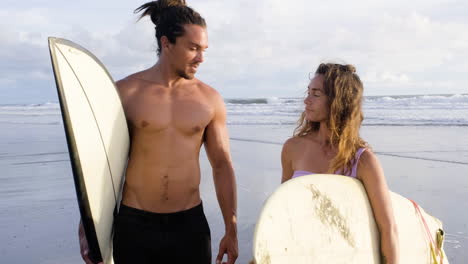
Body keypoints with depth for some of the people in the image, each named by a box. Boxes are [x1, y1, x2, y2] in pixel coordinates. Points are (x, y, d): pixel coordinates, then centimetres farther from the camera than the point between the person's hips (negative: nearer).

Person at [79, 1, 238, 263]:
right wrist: (87, 227, 1)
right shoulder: (125, 93, -4)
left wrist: (231, 230, 5)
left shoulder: (210, 99, 0)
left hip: (190, 224, 2)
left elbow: (222, 165, 5)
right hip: (133, 225, -1)